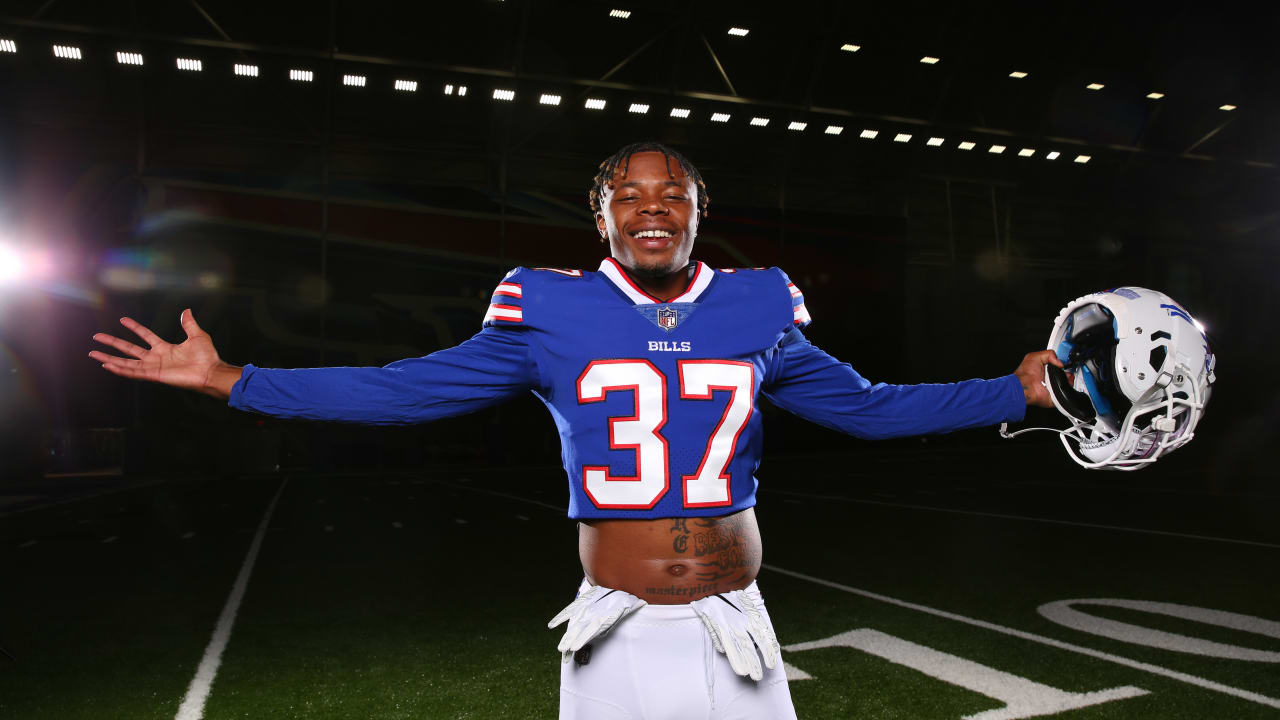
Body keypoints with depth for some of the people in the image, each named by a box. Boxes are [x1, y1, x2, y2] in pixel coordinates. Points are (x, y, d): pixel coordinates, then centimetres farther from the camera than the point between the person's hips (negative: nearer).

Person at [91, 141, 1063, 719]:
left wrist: (1019, 391, 11)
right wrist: (231, 381, 0)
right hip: (617, 631, -1)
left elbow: (868, 406, 12)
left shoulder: (757, 310, 2)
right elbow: (404, 390, 1)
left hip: (734, 627, 2)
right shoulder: (553, 314, -4)